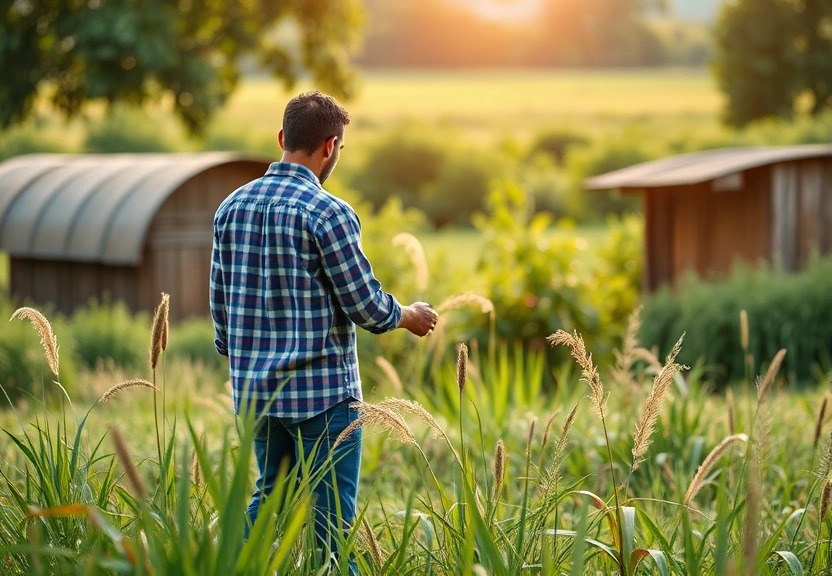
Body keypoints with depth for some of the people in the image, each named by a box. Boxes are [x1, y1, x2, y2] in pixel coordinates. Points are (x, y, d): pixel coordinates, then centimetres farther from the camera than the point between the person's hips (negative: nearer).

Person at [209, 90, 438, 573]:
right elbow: (366, 306, -13)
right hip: (322, 390, -6)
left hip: (255, 389, 6)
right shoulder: (328, 213, -15)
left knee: (269, 498, 20)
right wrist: (411, 316, 7)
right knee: (333, 515, 3)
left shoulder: (232, 206, 6)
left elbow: (221, 303, 11)